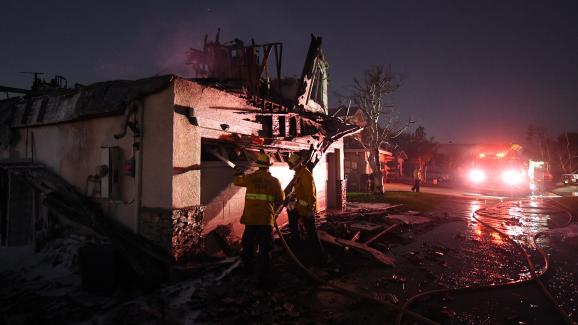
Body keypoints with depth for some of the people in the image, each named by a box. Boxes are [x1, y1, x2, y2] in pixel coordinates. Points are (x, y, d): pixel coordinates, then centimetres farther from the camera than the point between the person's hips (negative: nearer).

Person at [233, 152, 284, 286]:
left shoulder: (250, 178, 0)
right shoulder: (274, 181, -4)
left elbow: (236, 181, 20)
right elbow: (281, 199, 2)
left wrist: (238, 174, 41)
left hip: (250, 218, 3)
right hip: (266, 219, -3)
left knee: (248, 245, 22)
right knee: (265, 249, 3)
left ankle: (247, 267, 43)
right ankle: (262, 278, 4)